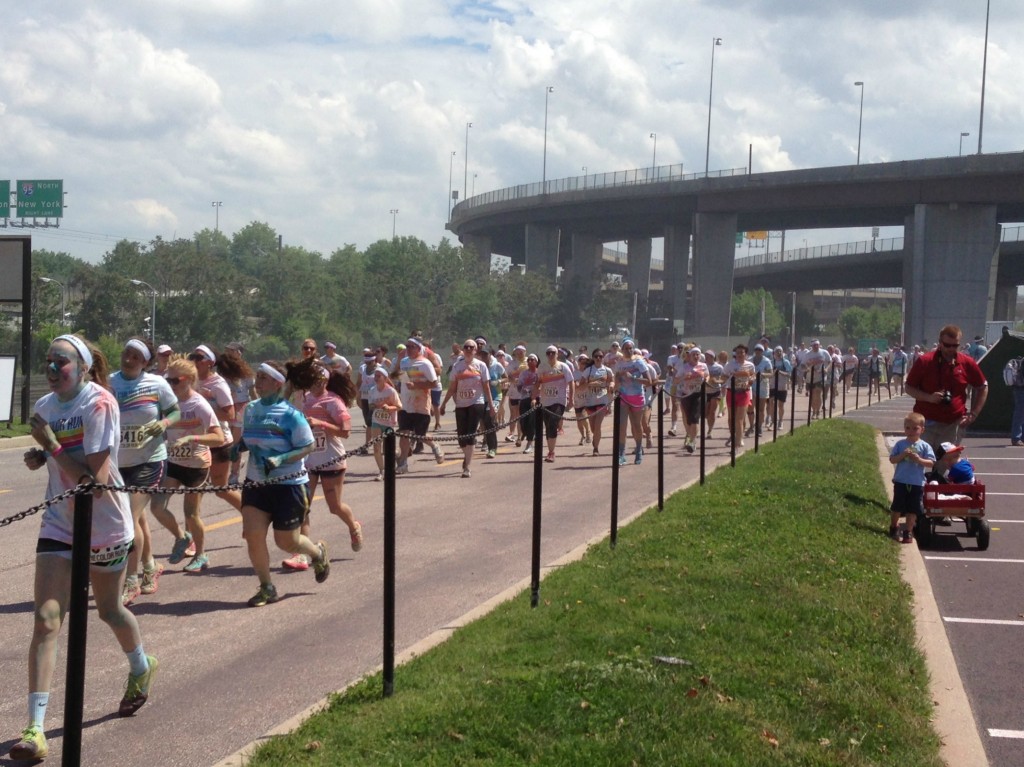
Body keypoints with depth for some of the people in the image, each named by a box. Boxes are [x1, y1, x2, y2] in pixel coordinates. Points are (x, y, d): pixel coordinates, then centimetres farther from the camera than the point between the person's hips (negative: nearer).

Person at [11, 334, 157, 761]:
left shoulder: (98, 403, -19)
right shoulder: (45, 406, 1)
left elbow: (93, 477, -24)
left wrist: (51, 445, -23)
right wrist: (40, 457, -2)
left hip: (104, 524, -4)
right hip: (59, 524, 4)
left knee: (109, 610, 17)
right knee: (46, 620, -10)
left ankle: (142, 669, 49)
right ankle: (35, 728, -10)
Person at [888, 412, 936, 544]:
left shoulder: (924, 446, -3)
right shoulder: (900, 444, 0)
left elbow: (931, 463, -5)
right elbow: (892, 459, -1)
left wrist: (919, 460, -21)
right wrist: (902, 455, -18)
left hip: (917, 483, 0)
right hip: (901, 481, 0)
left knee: (913, 509, 6)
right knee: (897, 507, 10)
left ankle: (908, 532, 16)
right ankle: (893, 527, 30)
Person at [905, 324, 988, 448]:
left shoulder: (967, 363, 1)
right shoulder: (924, 361, -3)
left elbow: (983, 388, 13)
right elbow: (909, 387, 3)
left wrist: (973, 414, 4)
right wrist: (928, 397, -14)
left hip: (954, 423, 1)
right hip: (926, 422, -1)